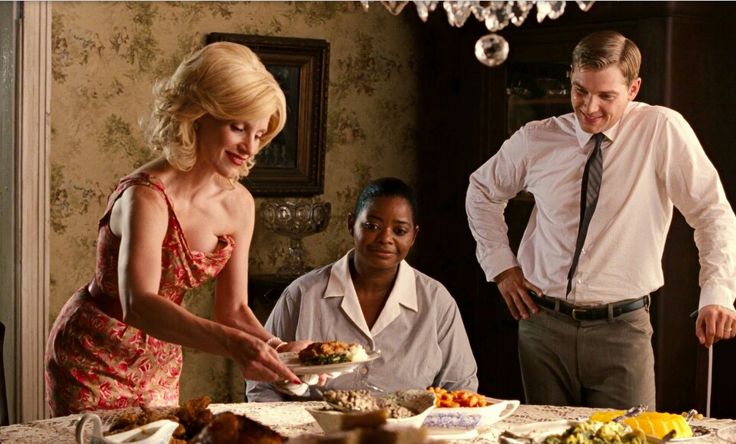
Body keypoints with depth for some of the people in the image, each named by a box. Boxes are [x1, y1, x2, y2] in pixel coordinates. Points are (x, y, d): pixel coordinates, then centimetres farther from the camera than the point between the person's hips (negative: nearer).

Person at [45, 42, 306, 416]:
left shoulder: (239, 204, -7)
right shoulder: (147, 196, -28)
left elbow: (233, 309, -1)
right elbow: (138, 305, -43)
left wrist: (275, 347, -21)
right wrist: (233, 344, -53)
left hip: (161, 363, 6)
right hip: (94, 360, -6)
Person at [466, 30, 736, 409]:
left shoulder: (662, 129, -7)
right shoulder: (535, 140, 1)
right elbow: (482, 191, 18)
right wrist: (501, 266, 9)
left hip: (621, 328, -2)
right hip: (544, 324, 3)